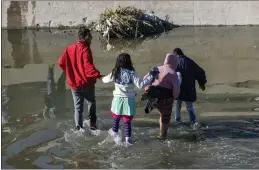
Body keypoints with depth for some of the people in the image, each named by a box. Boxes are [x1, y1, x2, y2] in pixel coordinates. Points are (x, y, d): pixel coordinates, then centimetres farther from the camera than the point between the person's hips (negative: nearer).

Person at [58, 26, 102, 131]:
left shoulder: (69, 48, 3)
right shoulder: (85, 49, -16)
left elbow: (61, 62, 3)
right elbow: (88, 66, -29)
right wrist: (98, 75, -37)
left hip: (74, 83, 5)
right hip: (87, 83, -5)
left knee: (78, 107, 12)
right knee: (91, 103, 18)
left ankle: (79, 127, 10)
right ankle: (92, 124, 17)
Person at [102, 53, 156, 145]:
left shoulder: (115, 73, -2)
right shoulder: (131, 73, -12)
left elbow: (105, 80, 14)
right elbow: (140, 84, -17)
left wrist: (103, 78, 38)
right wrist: (150, 76, -9)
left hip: (117, 100, 2)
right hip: (129, 101, -2)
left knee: (116, 120, 20)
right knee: (127, 122, 8)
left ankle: (116, 137, 28)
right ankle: (128, 139, 9)